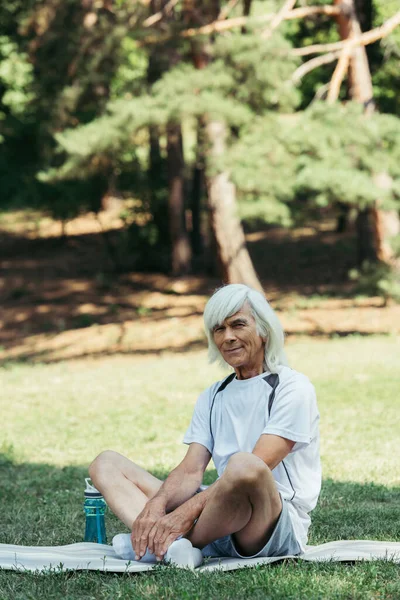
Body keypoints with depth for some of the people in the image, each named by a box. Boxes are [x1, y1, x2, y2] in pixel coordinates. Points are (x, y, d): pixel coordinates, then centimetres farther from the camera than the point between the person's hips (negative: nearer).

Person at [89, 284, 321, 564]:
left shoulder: (292, 388, -2)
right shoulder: (212, 398, 19)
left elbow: (257, 467, -15)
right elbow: (191, 471, 7)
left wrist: (188, 511, -24)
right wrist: (156, 504, -16)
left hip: (282, 524, -7)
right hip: (217, 529, 7)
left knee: (244, 466, -41)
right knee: (106, 463, 0)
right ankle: (167, 543, -31)